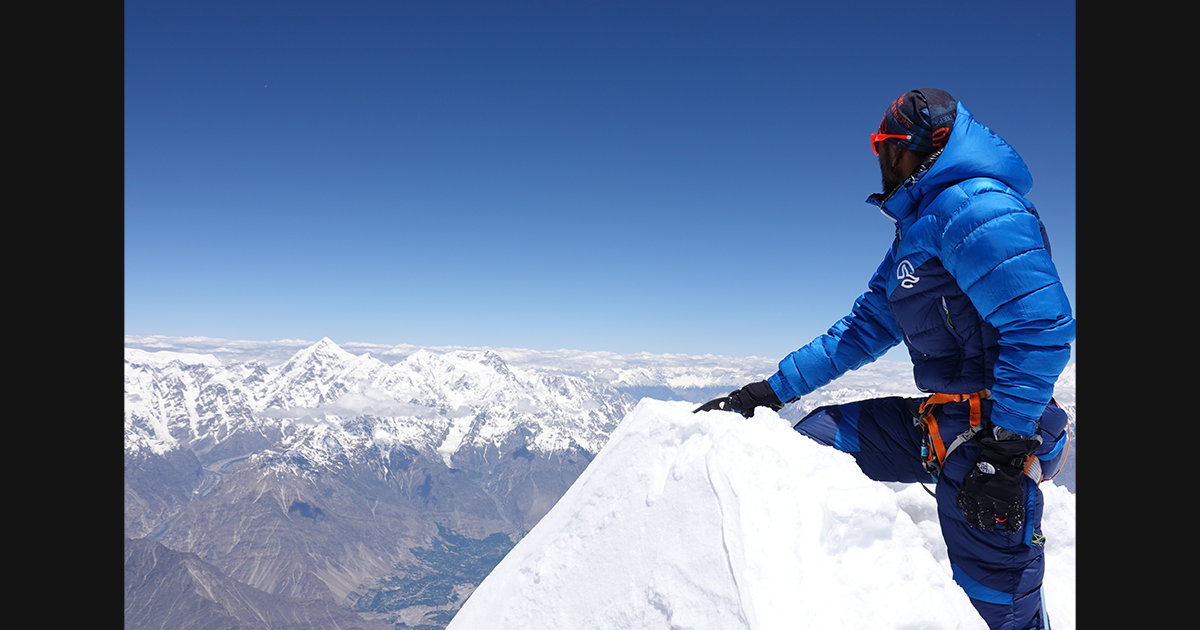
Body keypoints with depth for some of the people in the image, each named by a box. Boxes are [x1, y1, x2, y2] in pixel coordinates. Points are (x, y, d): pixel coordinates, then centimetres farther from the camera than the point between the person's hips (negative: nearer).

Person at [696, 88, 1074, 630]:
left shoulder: (976, 208, -14)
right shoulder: (916, 231, 18)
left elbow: (1042, 327, -23)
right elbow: (864, 329, 18)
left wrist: (1004, 451, -23)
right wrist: (773, 390, 14)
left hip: (993, 429, -9)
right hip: (935, 423, 9)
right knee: (817, 436, 10)